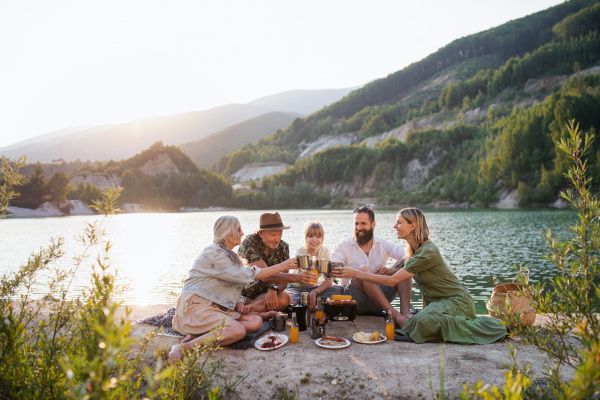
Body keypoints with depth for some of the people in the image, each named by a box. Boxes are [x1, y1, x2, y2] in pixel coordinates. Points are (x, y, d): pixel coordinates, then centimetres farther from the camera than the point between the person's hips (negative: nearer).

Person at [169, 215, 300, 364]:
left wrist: (239, 305, -2)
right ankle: (185, 348, -25)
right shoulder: (213, 254, -12)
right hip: (196, 306, -9)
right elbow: (246, 275, -16)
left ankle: (198, 334, -15)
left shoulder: (229, 255, 19)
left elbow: (234, 282, 20)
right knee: (238, 330, -31)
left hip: (217, 307, 10)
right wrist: (281, 266, -12)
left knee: (255, 321, -13)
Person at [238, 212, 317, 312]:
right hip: (243, 295, -4)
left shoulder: (283, 247, -2)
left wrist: (274, 290, -30)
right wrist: (296, 277, -44)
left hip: (263, 293, 4)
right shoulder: (250, 243, -20)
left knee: (284, 298, -29)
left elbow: (282, 280, -5)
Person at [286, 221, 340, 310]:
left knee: (337, 290, -25)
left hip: (315, 287, 3)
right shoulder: (300, 252, -19)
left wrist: (314, 292, -25)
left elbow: (329, 281, -10)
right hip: (296, 287, -2)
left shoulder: (326, 252, -9)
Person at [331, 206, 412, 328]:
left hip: (380, 298, 3)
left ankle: (405, 313, -32)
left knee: (404, 266, -14)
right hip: (354, 299, -3)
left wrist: (392, 270, -28)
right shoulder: (345, 245, 2)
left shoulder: (383, 244, 8)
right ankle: (395, 314, -39)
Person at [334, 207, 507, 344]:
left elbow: (392, 281, -26)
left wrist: (355, 273, -25)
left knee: (424, 322, -31)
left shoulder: (427, 252, -24)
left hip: (457, 301, -9)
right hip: (437, 301, 9)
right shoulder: (413, 249, 6)